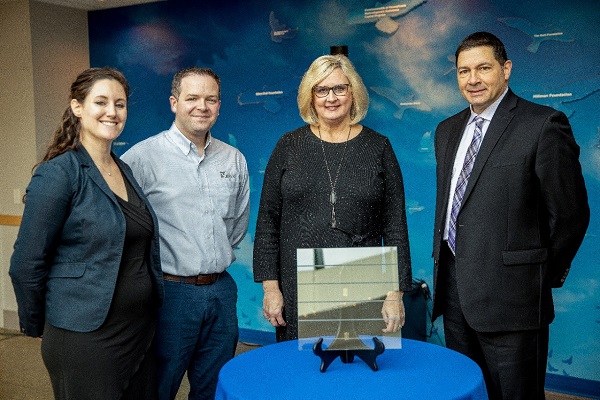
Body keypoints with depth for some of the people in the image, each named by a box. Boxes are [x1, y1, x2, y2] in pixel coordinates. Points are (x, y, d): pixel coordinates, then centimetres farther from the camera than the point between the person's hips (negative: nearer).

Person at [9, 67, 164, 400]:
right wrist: (36, 326, -1)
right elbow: (26, 265, -11)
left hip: (140, 332, 7)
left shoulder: (125, 171, 9)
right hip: (85, 341, -7)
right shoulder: (57, 174, -14)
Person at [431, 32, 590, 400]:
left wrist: (545, 276, 0)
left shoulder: (544, 125, -9)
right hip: (454, 288, 7)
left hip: (509, 296, -6)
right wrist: (443, 266, 15)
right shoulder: (448, 131, 13)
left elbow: (570, 214, -7)